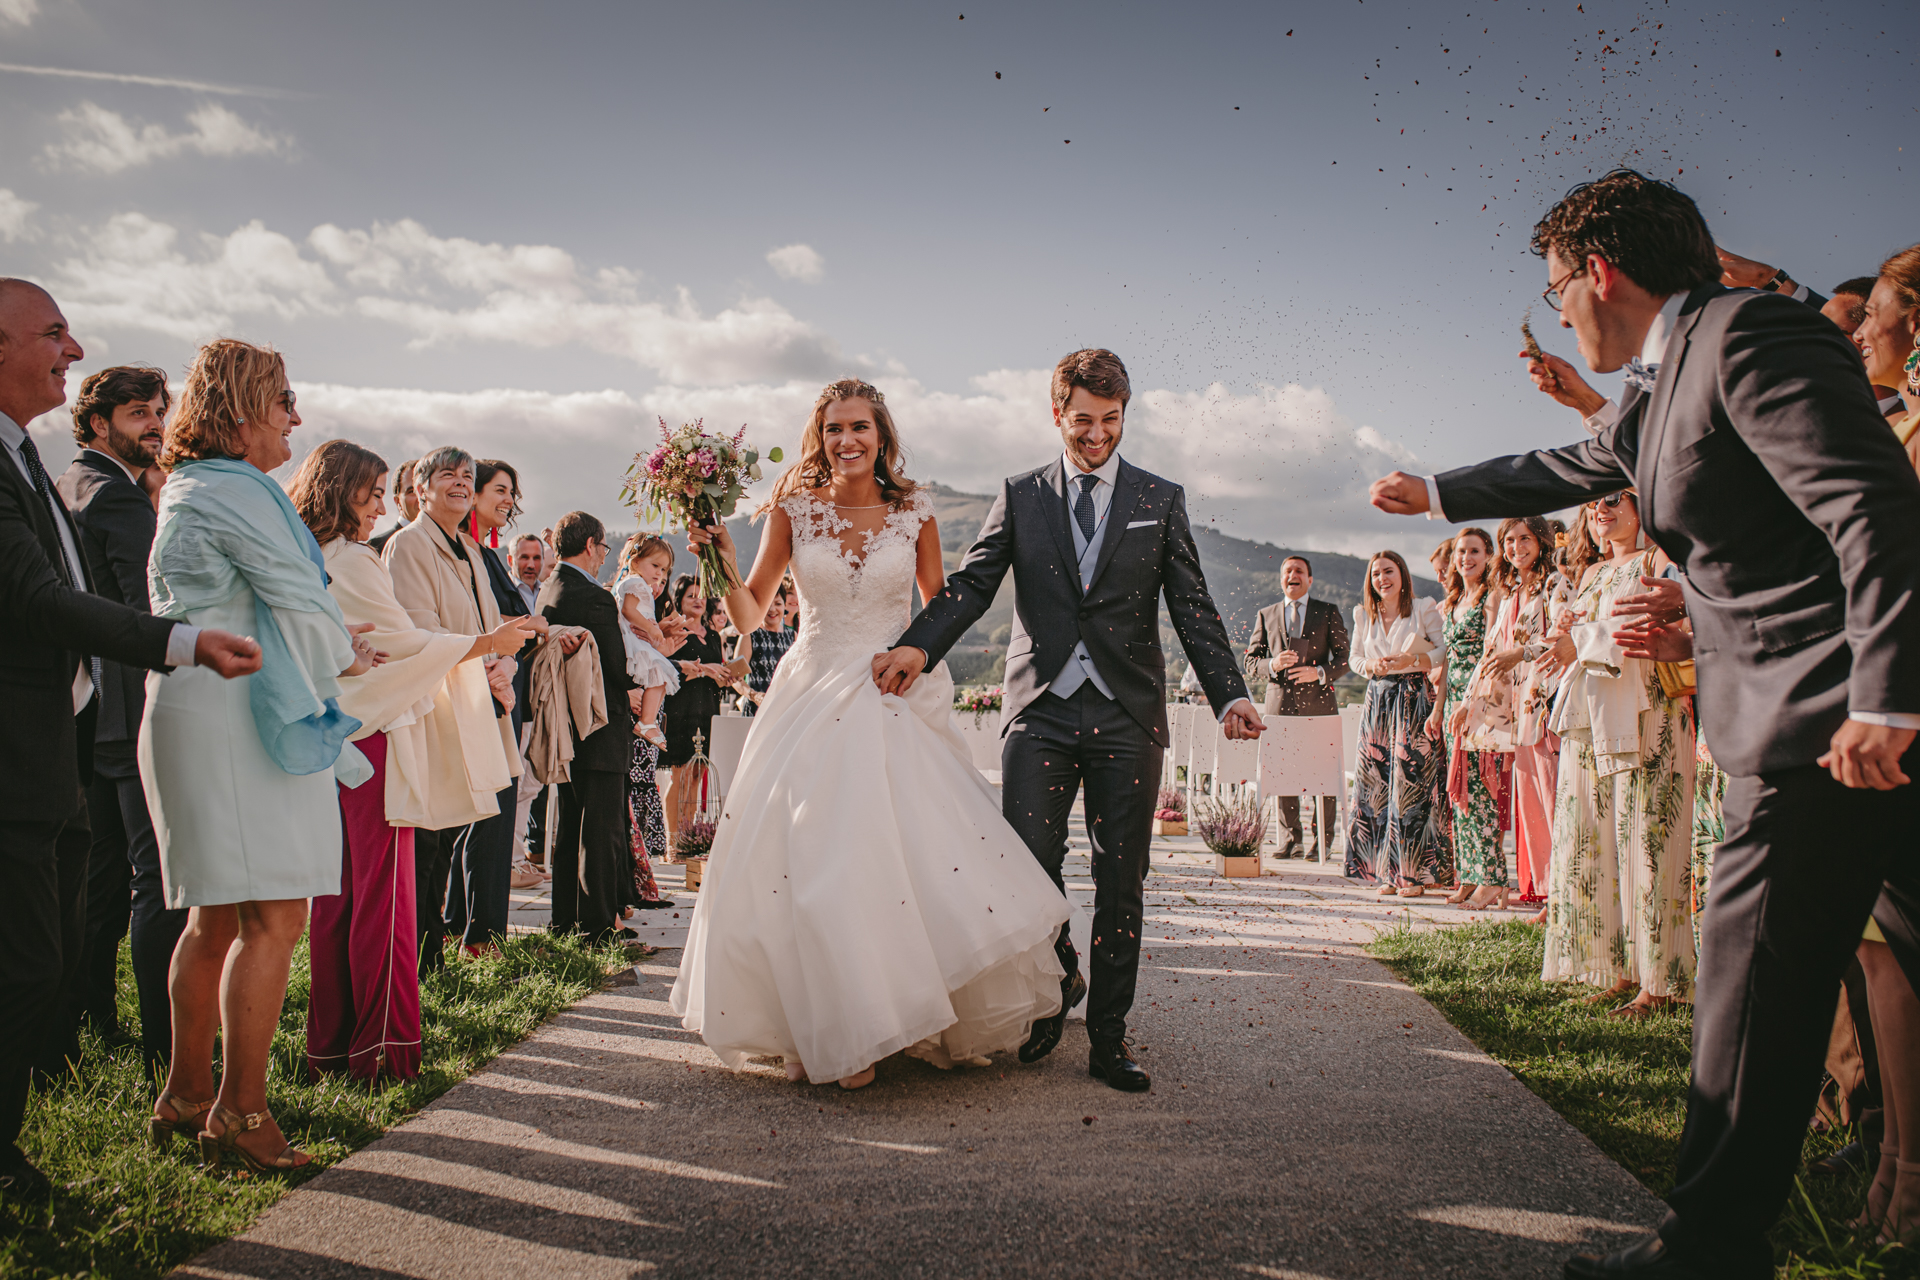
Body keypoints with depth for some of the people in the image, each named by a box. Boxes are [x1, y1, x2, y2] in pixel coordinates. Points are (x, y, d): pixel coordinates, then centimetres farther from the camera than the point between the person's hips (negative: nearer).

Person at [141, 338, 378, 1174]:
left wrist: (331, 643, 20)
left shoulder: (186, 492, 21)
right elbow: (301, 603, -9)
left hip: (195, 717, 11)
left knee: (215, 919, 15)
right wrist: (345, 656, 10)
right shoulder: (236, 492, -12)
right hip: (242, 722, -11)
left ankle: (186, 1094, 23)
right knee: (271, 918, -9)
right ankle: (238, 1114, -6)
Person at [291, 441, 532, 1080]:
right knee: (383, 897, -4)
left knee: (336, 893, 11)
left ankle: (329, 1042, 17)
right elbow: (406, 642, -9)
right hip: (373, 739, -8)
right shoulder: (353, 561, -12)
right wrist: (487, 643, 2)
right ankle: (381, 1047, 0)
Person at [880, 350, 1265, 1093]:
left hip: (1128, 716, 0)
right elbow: (972, 584, 2)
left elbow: (1193, 609, 5)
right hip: (1041, 709, 0)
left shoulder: (1160, 500, 10)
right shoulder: (1021, 497, 11)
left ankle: (1108, 1040, 14)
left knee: (1120, 881, 3)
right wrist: (917, 647, -15)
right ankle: (1057, 986, 25)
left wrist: (1229, 695, -8)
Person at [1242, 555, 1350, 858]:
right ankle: (1291, 839, 9)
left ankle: (1322, 839, 6)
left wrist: (1320, 672, -13)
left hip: (1317, 700, -1)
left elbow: (1344, 656, 6)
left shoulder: (1328, 612, 10)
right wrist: (1273, 664, -10)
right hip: (1279, 701, 2)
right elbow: (1250, 661, 12)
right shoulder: (1266, 615, 14)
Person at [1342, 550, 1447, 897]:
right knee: (1376, 784, -3)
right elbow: (1355, 658, 17)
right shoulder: (1364, 615, 14)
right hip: (1377, 701, 4)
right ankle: (1387, 872, 4)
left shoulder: (1424, 608, 2)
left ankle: (1414, 873, -3)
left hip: (1415, 700, -4)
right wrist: (1373, 666, -4)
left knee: (1410, 783, -9)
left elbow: (1444, 652, 0)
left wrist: (1410, 660, -15)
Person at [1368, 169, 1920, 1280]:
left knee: (1754, 989, -7)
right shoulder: (1659, 392, 19)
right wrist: (1438, 494, 52)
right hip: (1799, 726, 10)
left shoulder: (1748, 335, -11)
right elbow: (1564, 473, 38)